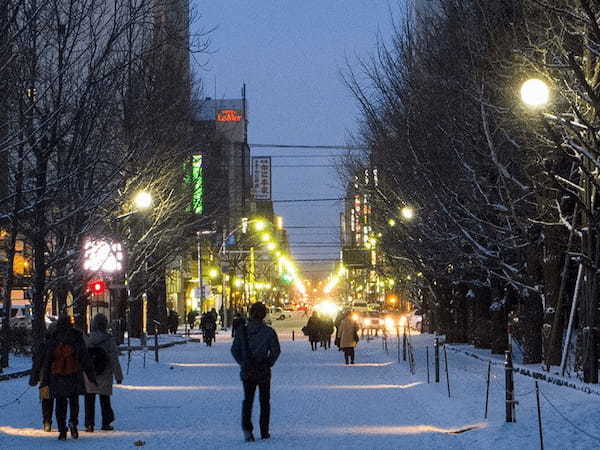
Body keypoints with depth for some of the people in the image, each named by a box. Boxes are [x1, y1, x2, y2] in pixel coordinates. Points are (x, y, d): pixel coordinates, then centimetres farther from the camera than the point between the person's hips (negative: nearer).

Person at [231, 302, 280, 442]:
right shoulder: (268, 331, -9)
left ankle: (246, 427, -14)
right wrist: (269, 363, 2)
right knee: (264, 401, 12)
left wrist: (242, 363, 6)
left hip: (247, 372, 1)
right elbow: (276, 350, -12)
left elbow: (234, 349, -2)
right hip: (263, 372, -1)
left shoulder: (243, 331, -2)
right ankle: (264, 431, 13)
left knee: (247, 399, 9)